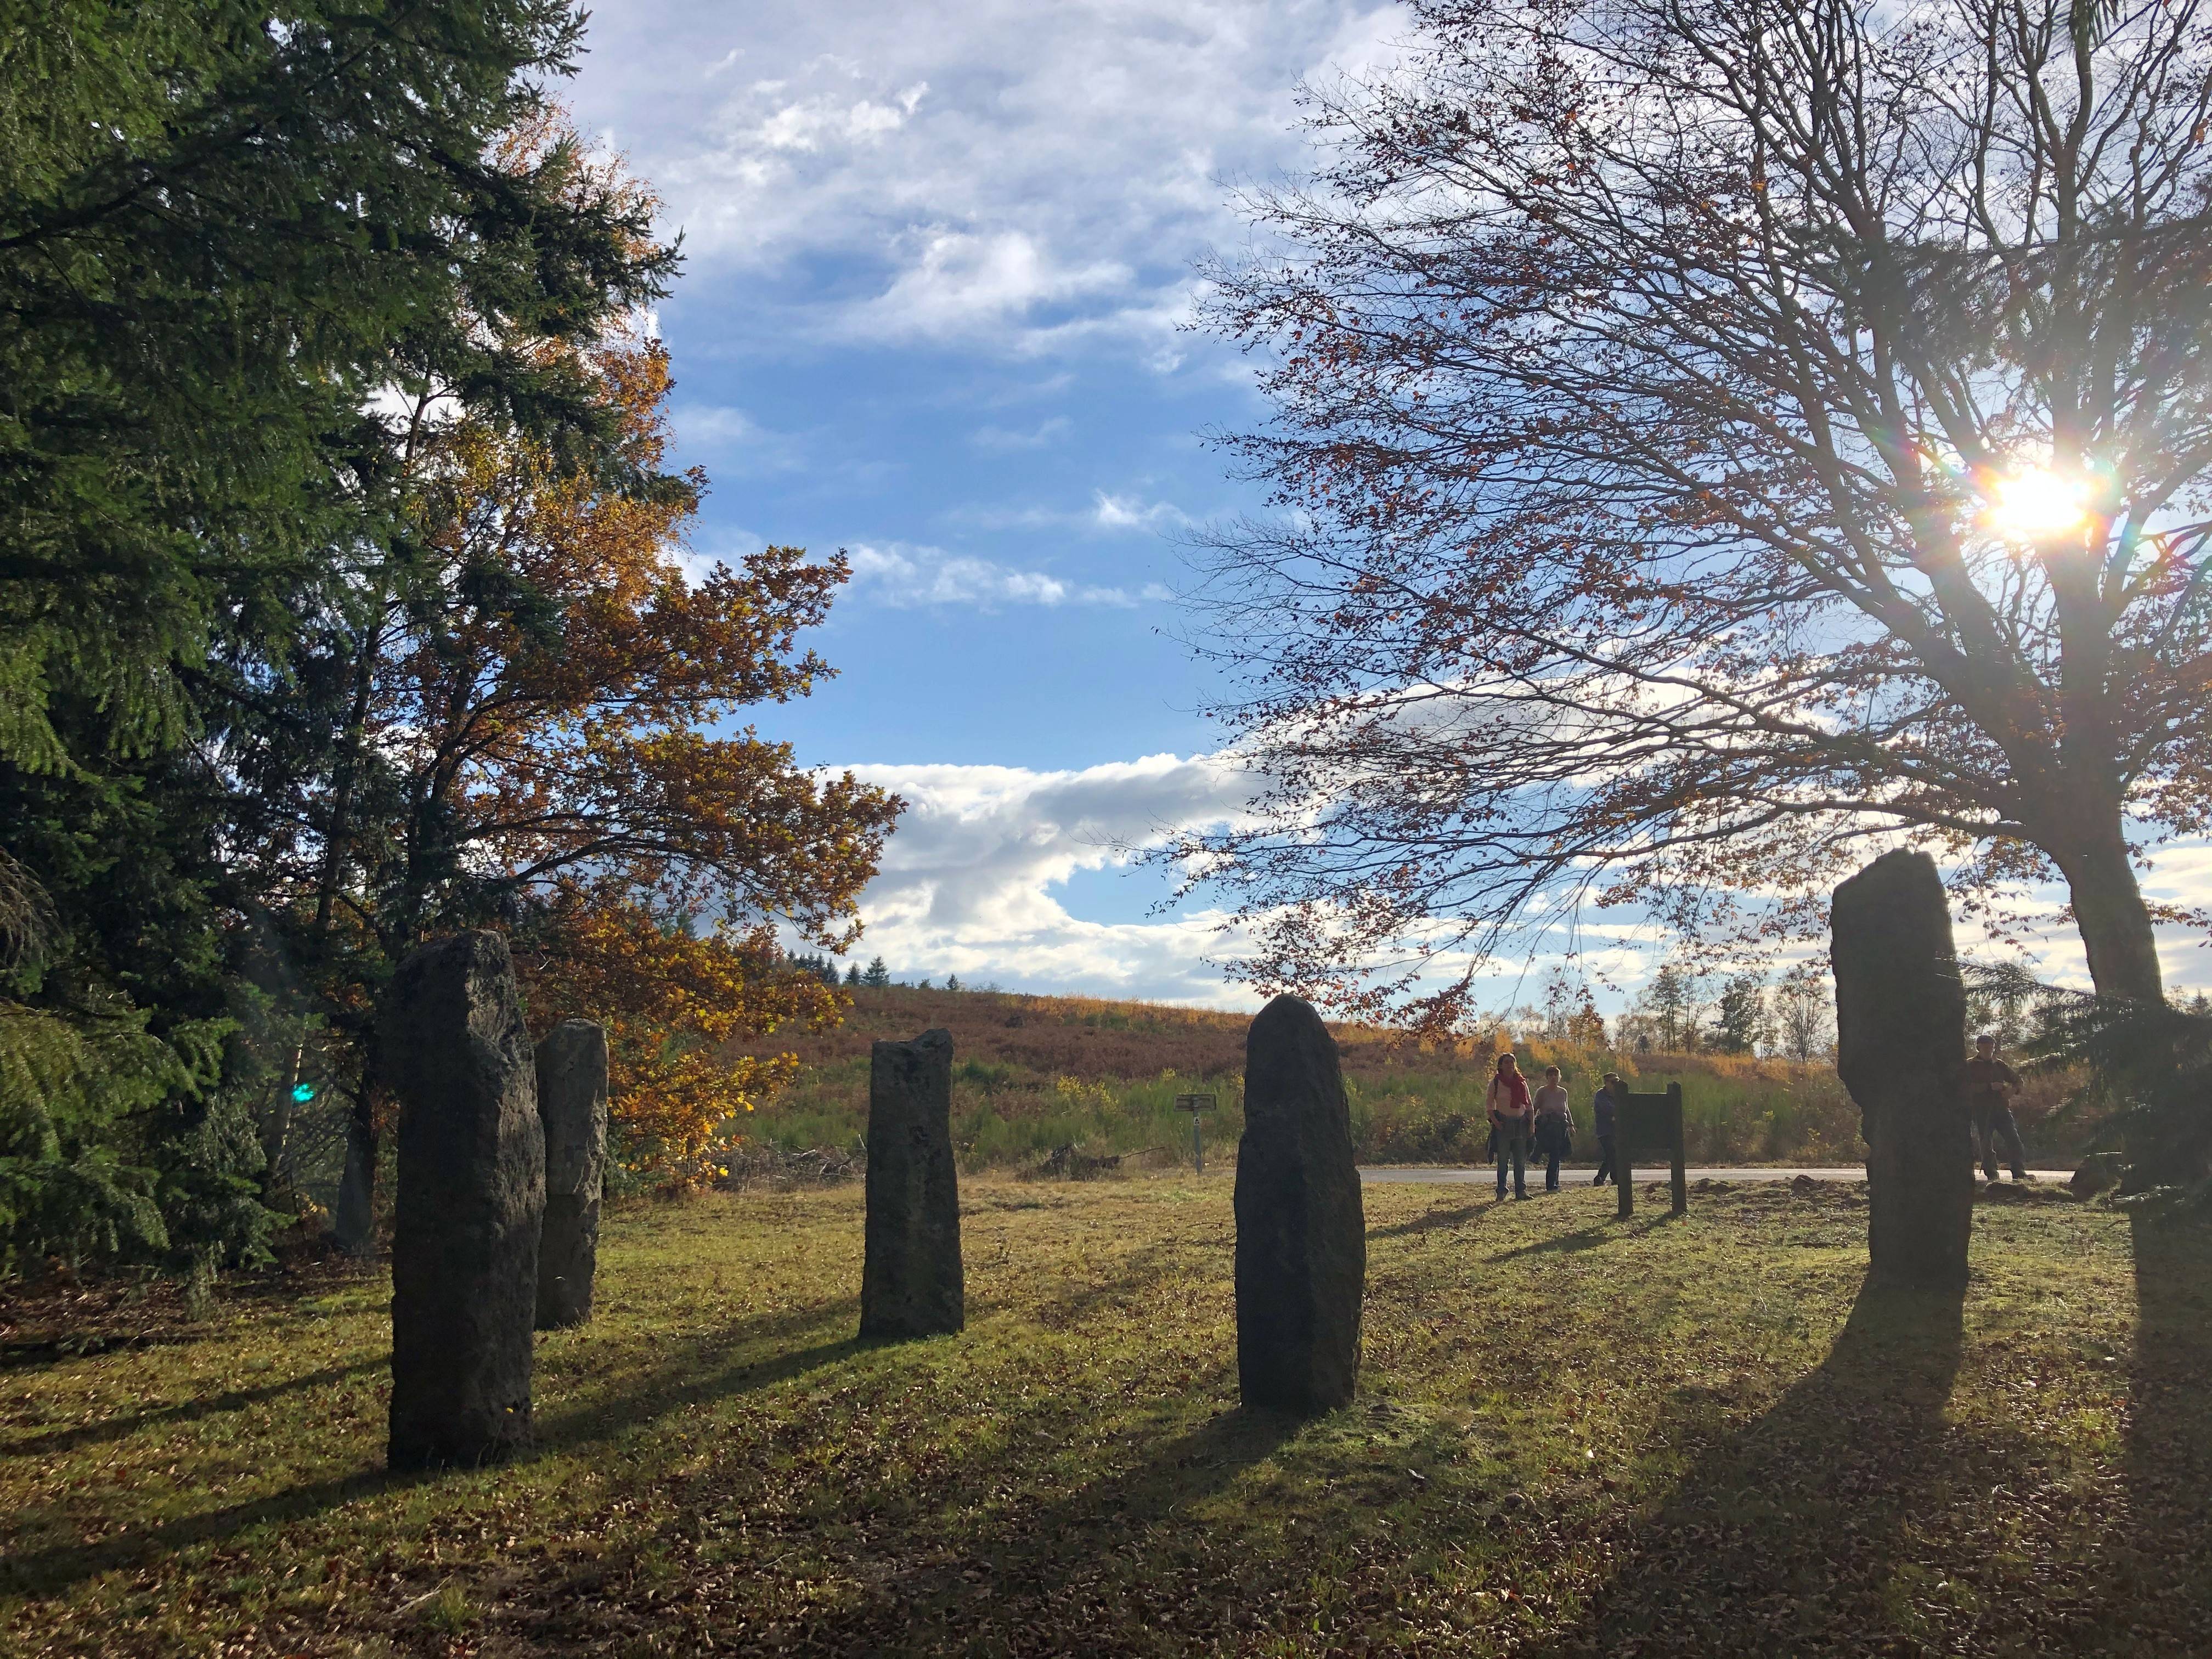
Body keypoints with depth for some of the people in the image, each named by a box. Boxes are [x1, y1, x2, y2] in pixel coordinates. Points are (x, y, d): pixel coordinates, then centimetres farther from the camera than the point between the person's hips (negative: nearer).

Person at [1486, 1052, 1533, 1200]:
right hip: (1503, 1123, -3)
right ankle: (1501, 1192, 3)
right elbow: (1490, 1105, 0)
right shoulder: (1495, 1083, 0)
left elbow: (1529, 1105, 13)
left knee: (1521, 1160, 4)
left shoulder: (1522, 1082, 10)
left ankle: (1521, 1191, 9)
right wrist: (1495, 1121, -13)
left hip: (1521, 1123, 3)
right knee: (1503, 1159, -2)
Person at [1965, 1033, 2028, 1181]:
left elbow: (2017, 1080, 24)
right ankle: (1991, 1174, 6)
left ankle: (2019, 1172, -5)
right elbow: (1969, 1087, -10)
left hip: (2002, 1108, 3)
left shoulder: (1999, 1065, 15)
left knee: (2013, 1138, -7)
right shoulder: (1970, 1066, 3)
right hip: (1982, 1110, -3)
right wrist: (1989, 1087, -19)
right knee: (1986, 1143, -3)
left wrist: (2011, 1090, 3)